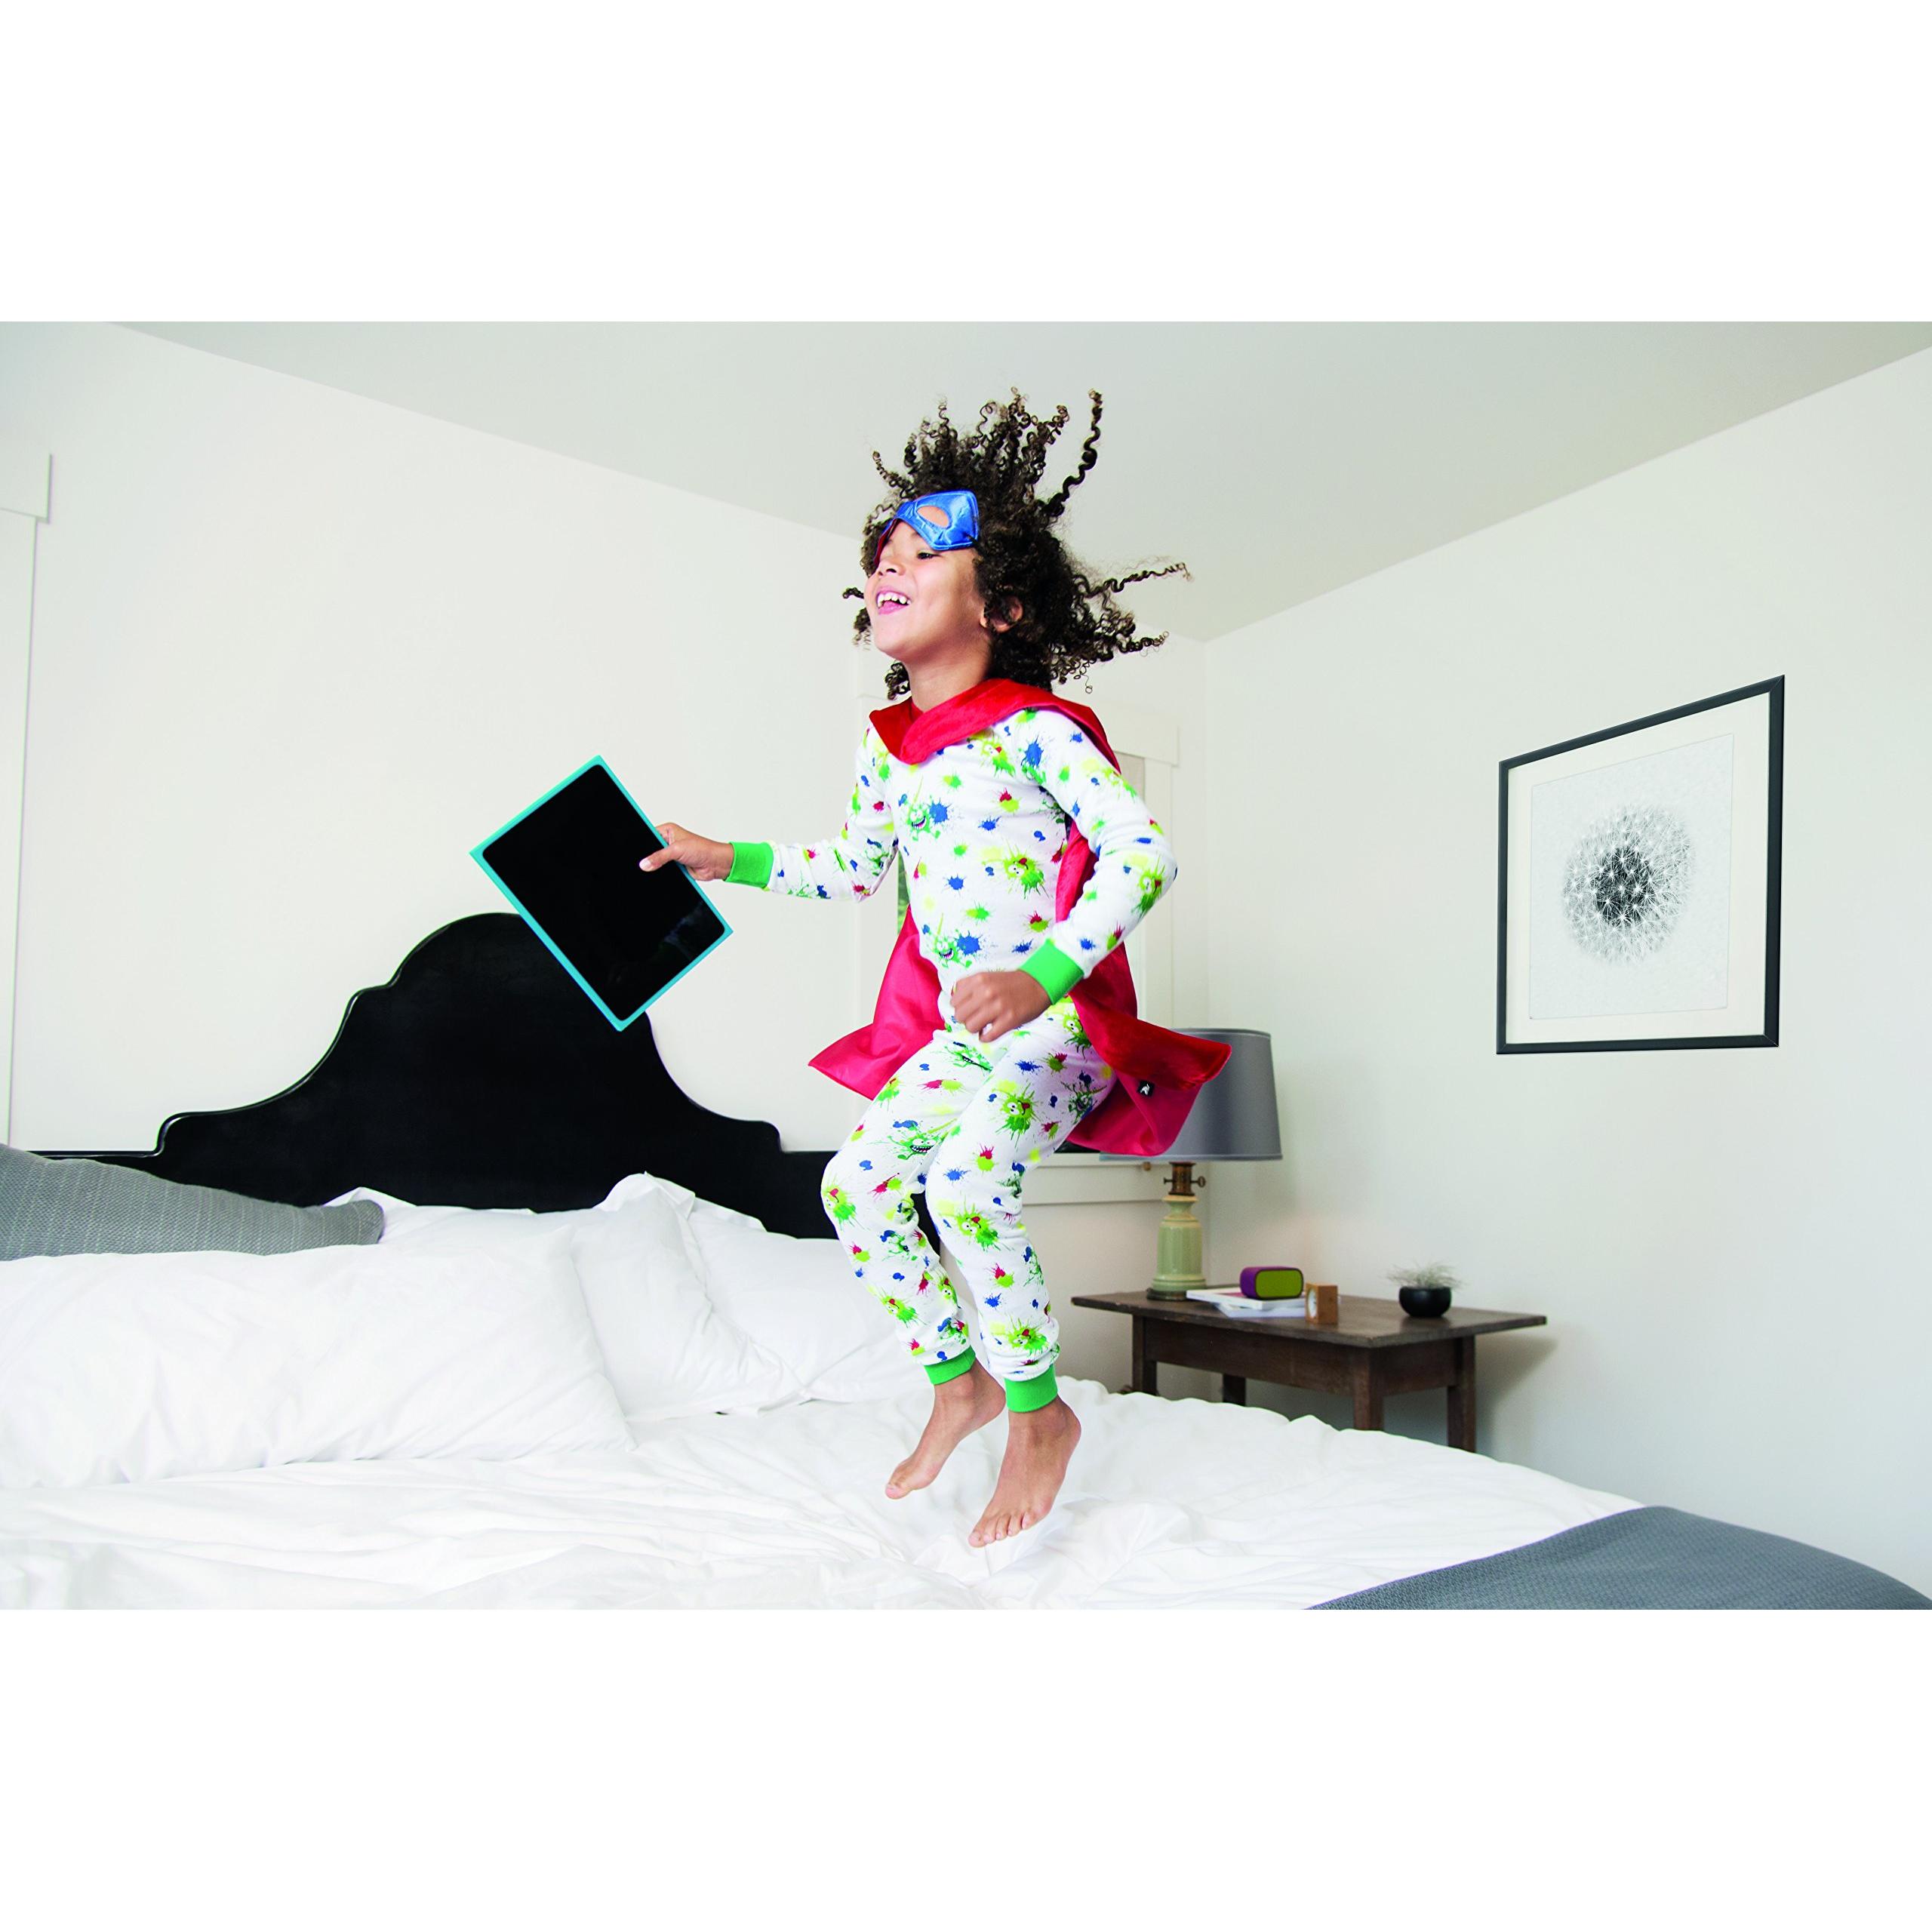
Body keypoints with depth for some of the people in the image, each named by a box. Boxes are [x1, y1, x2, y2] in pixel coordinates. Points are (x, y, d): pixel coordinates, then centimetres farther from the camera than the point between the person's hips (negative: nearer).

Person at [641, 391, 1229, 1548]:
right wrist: (730, 860, 17)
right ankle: (958, 1382, 18)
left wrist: (1042, 977, -28)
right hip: (953, 1026, 8)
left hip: (1057, 1017, -8)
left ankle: (1042, 1412, -4)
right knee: (858, 1182, -1)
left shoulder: (1036, 727, -14)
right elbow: (850, 867, 24)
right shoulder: (889, 747, 9)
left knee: (967, 1182, -28)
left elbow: (1144, 854, -19)